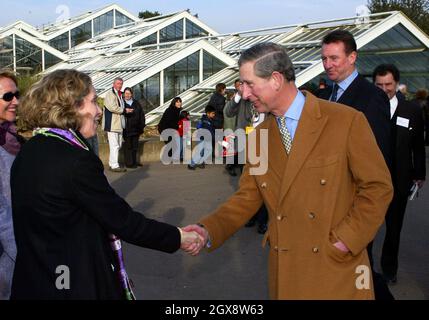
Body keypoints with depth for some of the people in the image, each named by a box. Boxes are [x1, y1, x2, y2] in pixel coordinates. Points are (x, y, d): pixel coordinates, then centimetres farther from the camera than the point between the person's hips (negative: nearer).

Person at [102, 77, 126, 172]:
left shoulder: (120, 94, 20)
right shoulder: (110, 94, -9)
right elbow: (112, 107, -20)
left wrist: (123, 110, 12)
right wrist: (124, 110, -11)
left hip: (119, 124, 10)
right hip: (112, 123, -10)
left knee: (118, 145, 13)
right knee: (114, 145, -10)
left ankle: (112, 164, 21)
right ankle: (114, 165, -7)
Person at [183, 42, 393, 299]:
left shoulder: (347, 121, -11)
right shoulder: (259, 136, 4)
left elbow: (378, 186, -8)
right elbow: (248, 198, 5)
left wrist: (345, 241, -13)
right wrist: (208, 230, -9)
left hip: (338, 270, -3)